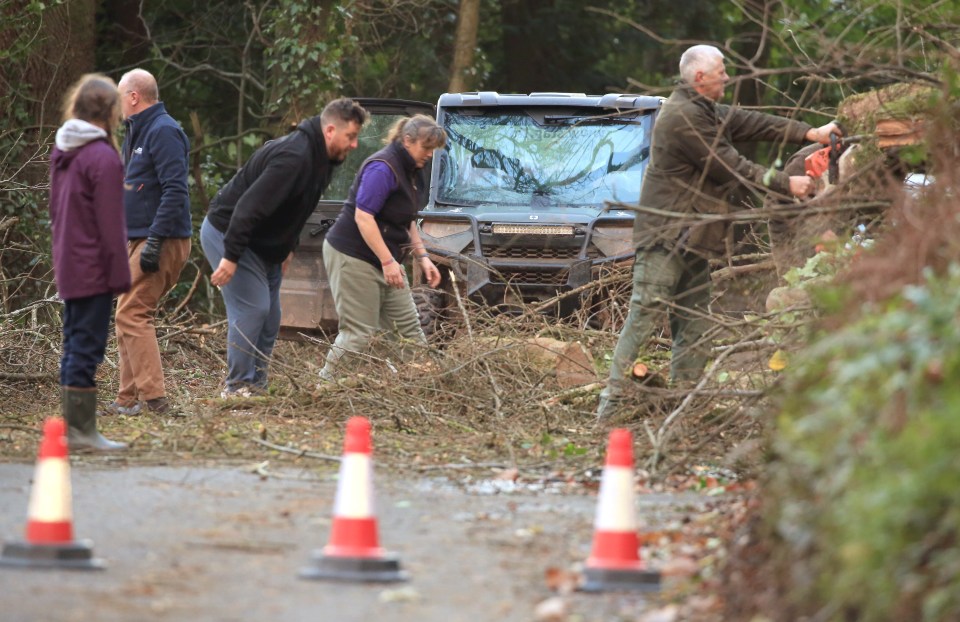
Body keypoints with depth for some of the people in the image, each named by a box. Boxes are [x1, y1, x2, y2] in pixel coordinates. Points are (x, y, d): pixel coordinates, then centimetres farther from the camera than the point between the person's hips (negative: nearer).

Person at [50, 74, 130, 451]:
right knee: (86, 347, -5)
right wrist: (120, 274, -12)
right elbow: (110, 224, -16)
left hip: (67, 268, 8)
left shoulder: (62, 151, 11)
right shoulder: (103, 157, -16)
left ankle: (73, 428, 16)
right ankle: (82, 431, -3)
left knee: (74, 346, 13)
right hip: (93, 271, -8)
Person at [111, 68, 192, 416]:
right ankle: (129, 398, 12)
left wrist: (154, 242, -25)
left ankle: (153, 398, -18)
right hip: (137, 239, 11)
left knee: (131, 315, -15)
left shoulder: (163, 132, -14)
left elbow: (174, 191, -22)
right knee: (131, 316, 10)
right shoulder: (137, 132, 19)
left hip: (161, 242, -11)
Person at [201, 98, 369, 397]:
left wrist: (287, 248, 14)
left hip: (264, 244, 10)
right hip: (227, 233, -10)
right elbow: (250, 205, -33)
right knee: (252, 309, -14)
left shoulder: (320, 158, 4)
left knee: (270, 316, 9)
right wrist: (231, 257, -33)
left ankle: (256, 385, 14)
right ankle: (238, 386, -8)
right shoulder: (294, 157, -28)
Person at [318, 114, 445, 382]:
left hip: (384, 259, 10)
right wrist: (388, 262, -27)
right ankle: (326, 382, -2)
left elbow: (407, 221, 24)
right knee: (360, 331, -9)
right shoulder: (382, 168, -18)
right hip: (353, 257, -10)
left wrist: (423, 257, 14)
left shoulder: (408, 170, 13)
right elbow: (363, 217, -25)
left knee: (409, 326, 7)